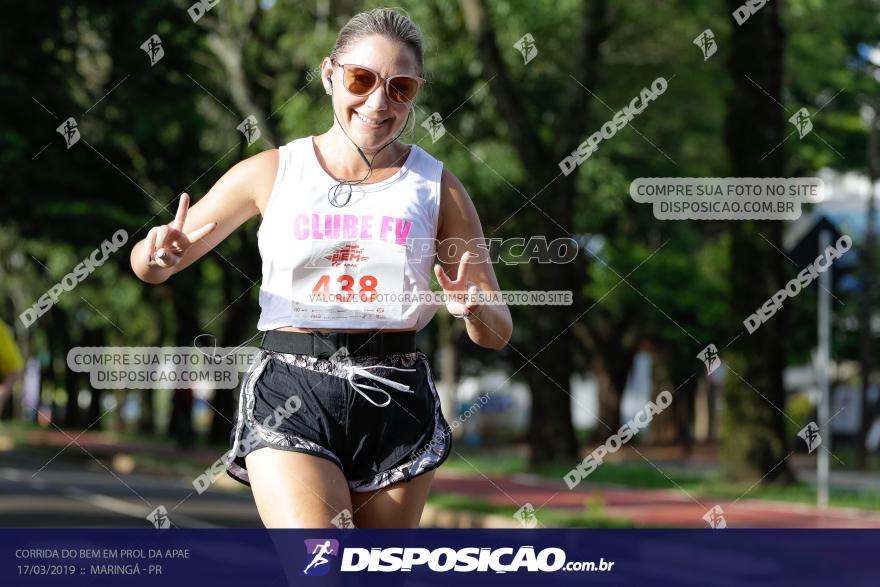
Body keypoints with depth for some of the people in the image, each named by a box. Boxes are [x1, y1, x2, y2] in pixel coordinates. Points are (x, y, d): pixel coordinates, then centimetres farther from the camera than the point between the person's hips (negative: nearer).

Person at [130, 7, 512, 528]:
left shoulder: (437, 187, 6)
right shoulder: (273, 173, 4)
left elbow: (497, 334, 8)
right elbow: (149, 264, 12)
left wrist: (475, 310, -16)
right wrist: (161, 254, -13)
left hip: (397, 401, 2)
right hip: (290, 394, -2)